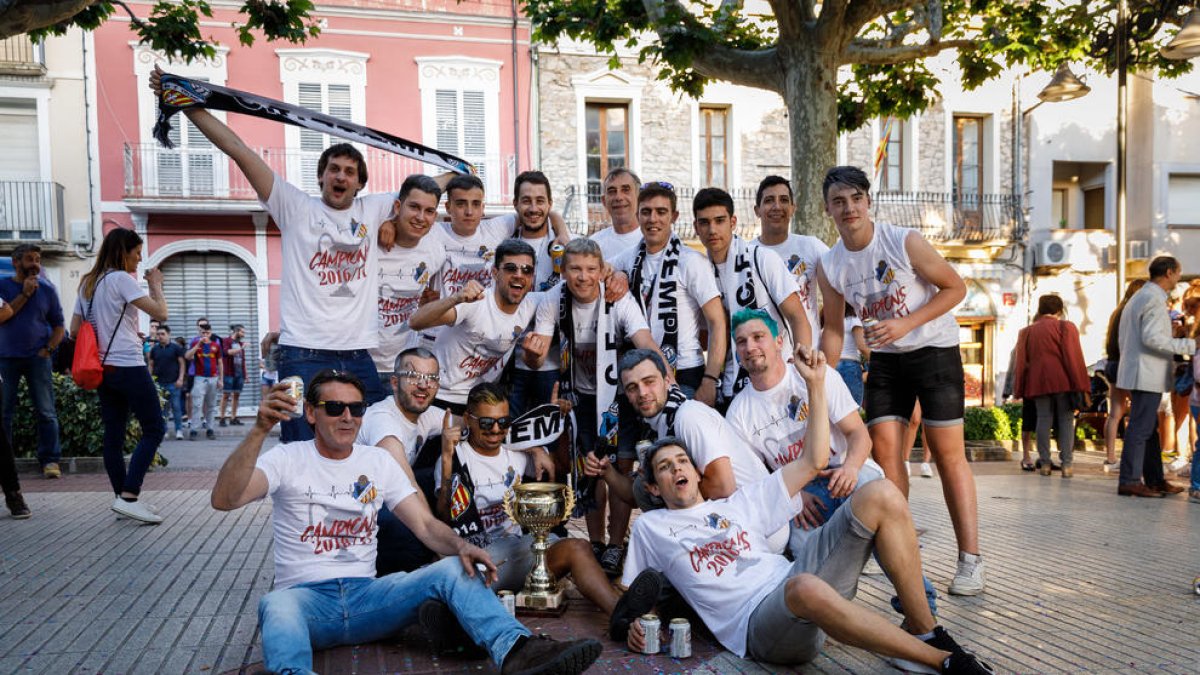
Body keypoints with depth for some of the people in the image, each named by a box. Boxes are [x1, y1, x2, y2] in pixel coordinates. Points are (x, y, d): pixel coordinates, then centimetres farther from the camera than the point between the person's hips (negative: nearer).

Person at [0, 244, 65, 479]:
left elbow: (58, 325, 10)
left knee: (46, 412, -1)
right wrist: (25, 294, -12)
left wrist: (49, 349, -4)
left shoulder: (47, 289, 7)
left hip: (38, 357, 0)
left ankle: (50, 459, 3)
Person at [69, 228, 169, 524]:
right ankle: (128, 496, -10)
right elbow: (160, 313, -15)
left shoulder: (87, 284, 15)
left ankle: (124, 498, 13)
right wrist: (155, 284, 0)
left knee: (114, 436, 8)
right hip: (128, 367, -8)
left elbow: (75, 330, 16)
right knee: (154, 429, -3)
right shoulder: (120, 279, -9)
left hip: (102, 368, 8)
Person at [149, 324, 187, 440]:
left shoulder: (176, 348, 0)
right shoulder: (154, 349, 10)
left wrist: (180, 378, -9)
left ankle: (179, 430, 0)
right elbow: (151, 365, 14)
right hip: (159, 383, 3)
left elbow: (182, 363, 0)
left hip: (173, 383, -3)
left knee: (176, 407, -4)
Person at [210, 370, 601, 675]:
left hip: (366, 597, 3)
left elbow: (426, 524, 4)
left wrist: (460, 546, -19)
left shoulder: (378, 462, 11)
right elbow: (224, 499, -16)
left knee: (454, 569, -21)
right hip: (306, 597, -2)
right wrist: (260, 430, -28)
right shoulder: (287, 459, 2)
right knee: (276, 607, -38)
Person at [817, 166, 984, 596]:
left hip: (935, 349, -4)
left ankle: (971, 560, 0)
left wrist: (906, 323, -20)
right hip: (885, 358, 4)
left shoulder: (904, 242, -16)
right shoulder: (829, 267, -3)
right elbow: (834, 329, 7)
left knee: (948, 454, -6)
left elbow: (955, 288, -9)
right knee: (884, 448, -5)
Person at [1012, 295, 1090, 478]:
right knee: (1066, 420, 1)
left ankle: (1045, 463, 4)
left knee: (1043, 420, 6)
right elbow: (1074, 358, -6)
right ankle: (1067, 464, -4)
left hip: (1037, 382, 3)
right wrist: (1082, 386, -6)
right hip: (1063, 380, -3)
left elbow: (1021, 363, 11)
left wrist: (1020, 391, 13)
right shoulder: (1066, 327, 1)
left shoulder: (1026, 332, 13)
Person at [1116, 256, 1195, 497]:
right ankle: (1129, 481, -6)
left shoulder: (1138, 297, 19)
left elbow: (1123, 337, 22)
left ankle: (1155, 480, 19)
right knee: (1140, 429, -8)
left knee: (1149, 429, 14)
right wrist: (1190, 344, -19)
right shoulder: (1154, 299, -13)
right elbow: (1152, 338, -22)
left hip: (1139, 374, 10)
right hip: (1147, 376, -10)